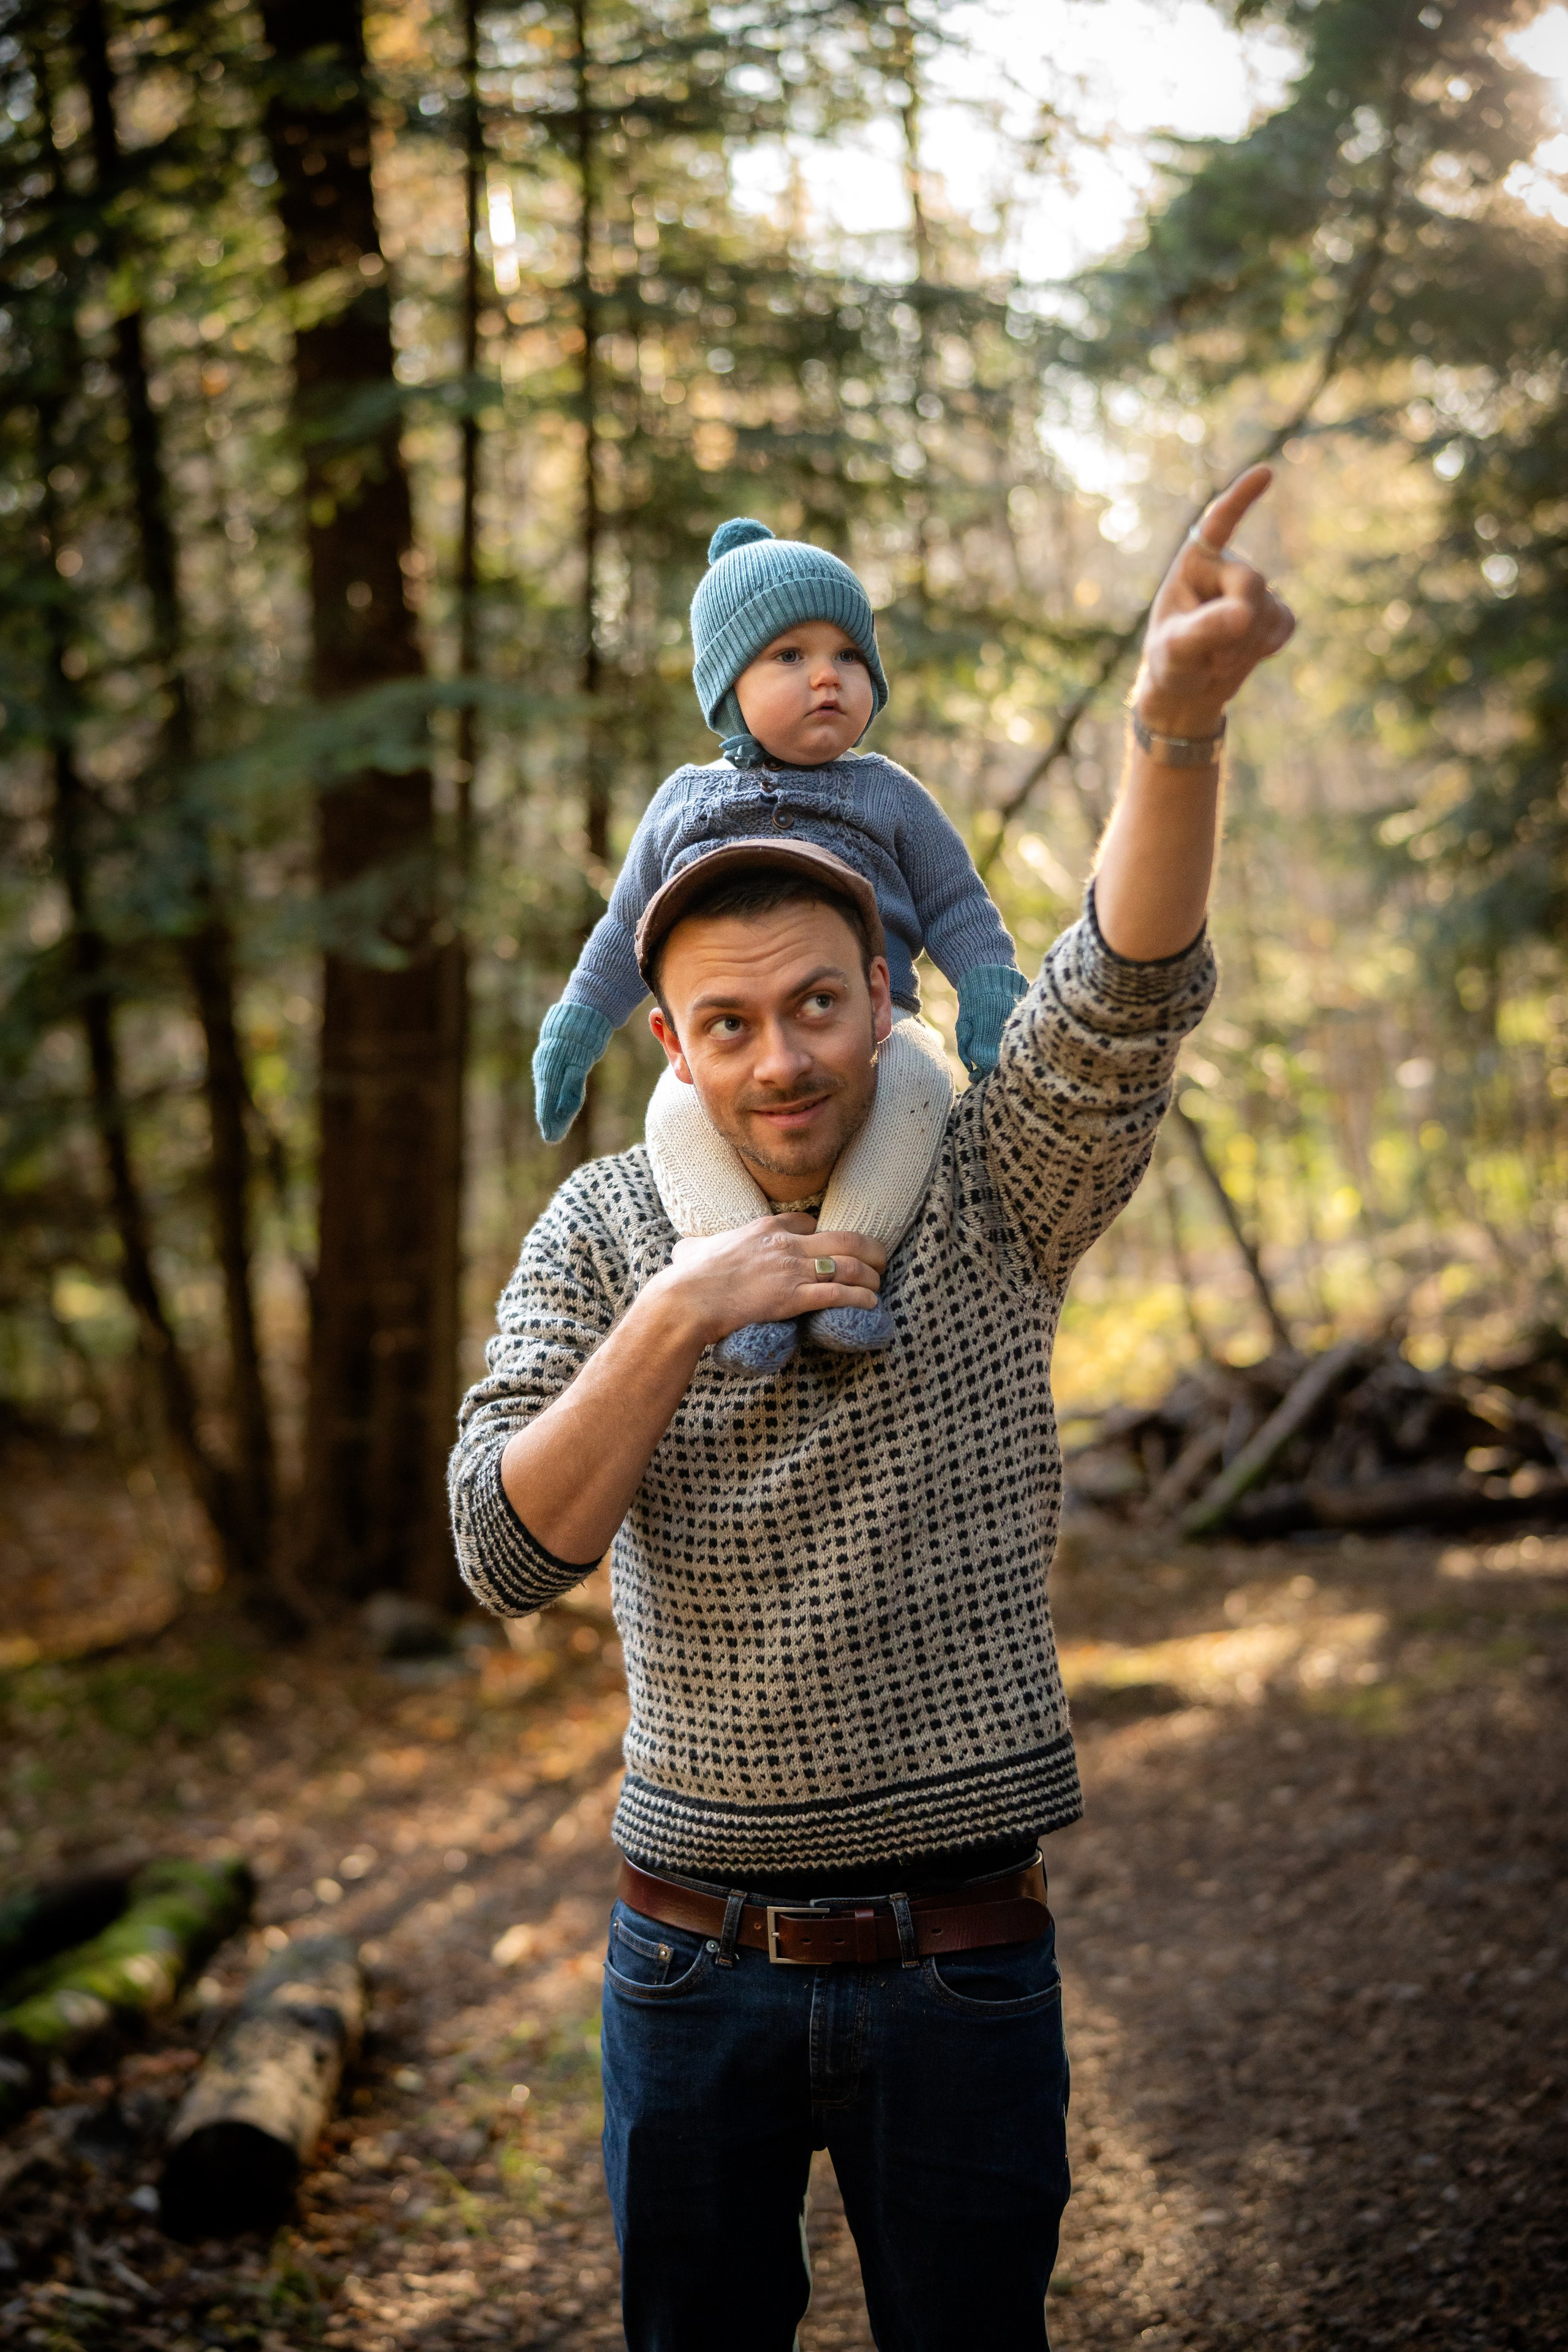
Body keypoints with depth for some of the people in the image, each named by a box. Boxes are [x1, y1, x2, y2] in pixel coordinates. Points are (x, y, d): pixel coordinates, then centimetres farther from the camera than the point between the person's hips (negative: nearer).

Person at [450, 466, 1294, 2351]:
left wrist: (1177, 720, -41)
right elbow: (507, 1554, -11)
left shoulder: (993, 1200, -5)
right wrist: (682, 1311, -21)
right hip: (694, 1959, 1)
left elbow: (1129, 993, -24)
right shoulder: (601, 1234, -2)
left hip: (963, 1960, -1)